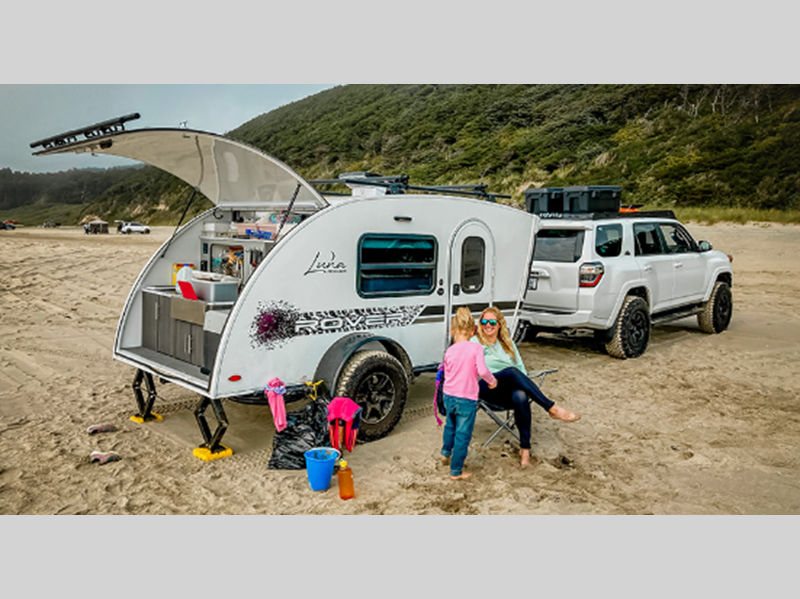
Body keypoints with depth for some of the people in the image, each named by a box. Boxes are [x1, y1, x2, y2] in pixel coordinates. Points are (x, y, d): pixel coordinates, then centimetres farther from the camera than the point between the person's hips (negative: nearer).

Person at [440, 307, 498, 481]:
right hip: (467, 399, -5)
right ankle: (456, 471, 13)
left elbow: (446, 374, 9)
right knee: (462, 435, 5)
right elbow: (482, 370, -22)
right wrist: (492, 381, -3)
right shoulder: (476, 348, -13)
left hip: (449, 396, 5)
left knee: (450, 425, 30)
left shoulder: (449, 351, -1)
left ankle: (446, 453, 51)